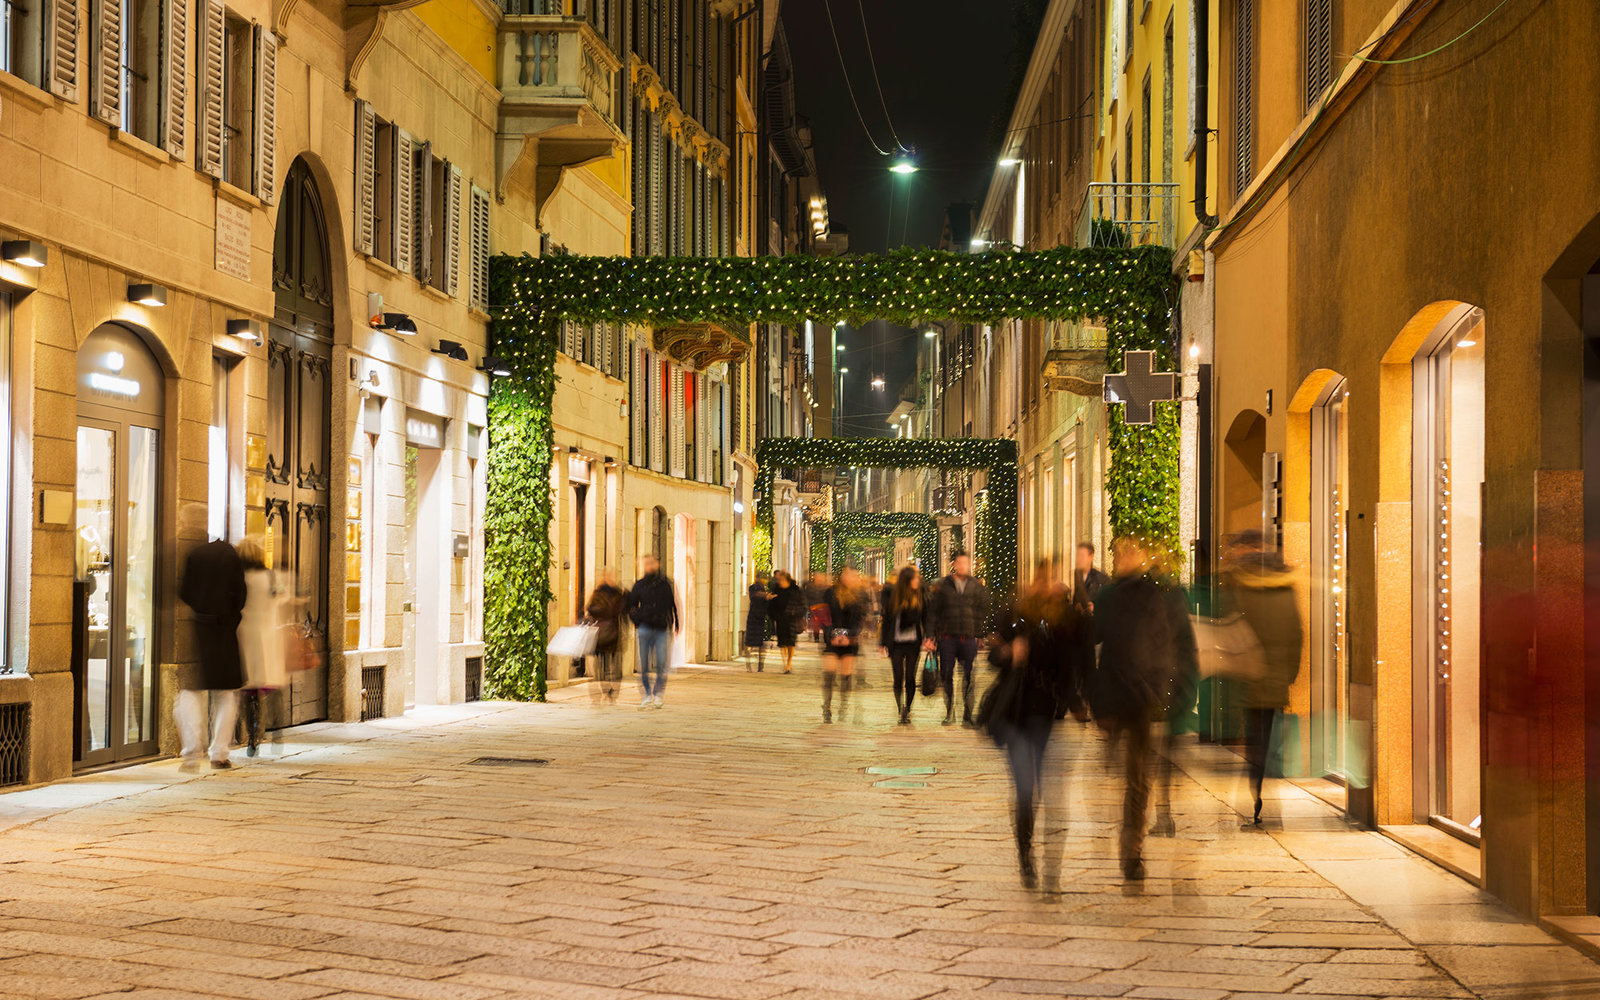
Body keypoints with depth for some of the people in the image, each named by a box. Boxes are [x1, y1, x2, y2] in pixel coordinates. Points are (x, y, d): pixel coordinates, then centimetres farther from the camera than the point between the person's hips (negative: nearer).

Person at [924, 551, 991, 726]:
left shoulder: (977, 587, 9)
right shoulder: (942, 586, 5)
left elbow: (982, 613, 11)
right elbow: (932, 612, 6)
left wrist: (982, 635, 4)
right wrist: (929, 636, 0)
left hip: (969, 638, 0)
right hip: (947, 637, 0)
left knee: (969, 676, -3)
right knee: (946, 675, 3)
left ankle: (967, 714, 6)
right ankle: (949, 713, 16)